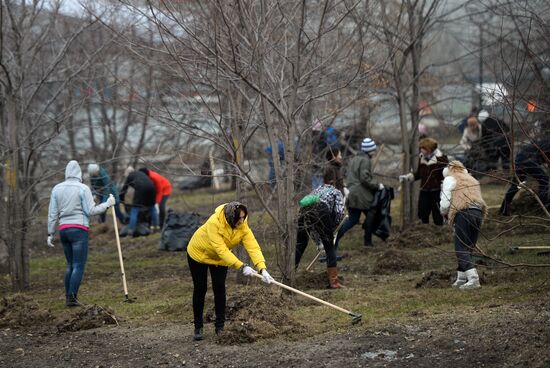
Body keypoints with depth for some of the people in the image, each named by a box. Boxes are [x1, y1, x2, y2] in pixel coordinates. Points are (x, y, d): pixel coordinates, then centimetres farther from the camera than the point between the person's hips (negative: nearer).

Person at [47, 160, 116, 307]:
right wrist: (107, 204, 5)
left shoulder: (57, 189, 9)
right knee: (79, 266, -5)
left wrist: (50, 234, 13)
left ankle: (68, 297, 13)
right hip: (79, 230, -6)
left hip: (64, 230, 6)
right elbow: (91, 211, -7)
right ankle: (72, 298, -14)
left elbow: (52, 214, 8)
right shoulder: (83, 189, -6)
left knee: (70, 265, 16)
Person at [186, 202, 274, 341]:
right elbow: (221, 250, -43)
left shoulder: (243, 226, -25)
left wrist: (262, 269, -47)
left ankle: (220, 327, 6)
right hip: (198, 253, -4)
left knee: (219, 288, -4)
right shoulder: (214, 223, -40)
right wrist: (241, 266, -49)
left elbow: (253, 247, -32)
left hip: (220, 259, 4)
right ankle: (198, 327, 12)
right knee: (200, 289, 1)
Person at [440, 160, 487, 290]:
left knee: (461, 249, -6)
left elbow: (445, 203, -1)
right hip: (478, 213, 7)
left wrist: (444, 213, 20)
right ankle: (461, 278, 20)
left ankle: (473, 279, -20)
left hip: (463, 214, -7)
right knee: (468, 248, 16)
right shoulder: (472, 180, 28)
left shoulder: (450, 179, 8)